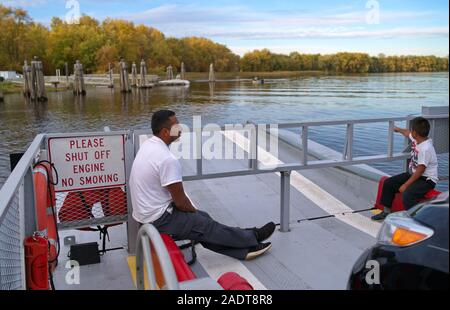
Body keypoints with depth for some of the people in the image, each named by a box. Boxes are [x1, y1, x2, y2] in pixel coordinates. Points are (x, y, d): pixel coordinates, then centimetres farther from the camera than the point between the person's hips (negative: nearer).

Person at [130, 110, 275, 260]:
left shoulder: (148, 145, 4)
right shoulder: (168, 159, -28)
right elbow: (180, 201, -21)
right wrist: (194, 211, 2)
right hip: (159, 219, -9)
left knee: (202, 217, 14)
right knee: (208, 226, 4)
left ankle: (244, 249, 22)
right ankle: (252, 238, 22)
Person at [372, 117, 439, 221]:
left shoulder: (426, 149, -28)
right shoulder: (416, 139, -1)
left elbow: (420, 170, -26)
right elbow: (407, 133, 25)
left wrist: (406, 185, -24)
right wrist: (398, 129, 44)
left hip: (427, 179, -10)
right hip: (413, 173, 10)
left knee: (407, 194, -34)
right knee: (388, 183, 7)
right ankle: (386, 212, 17)